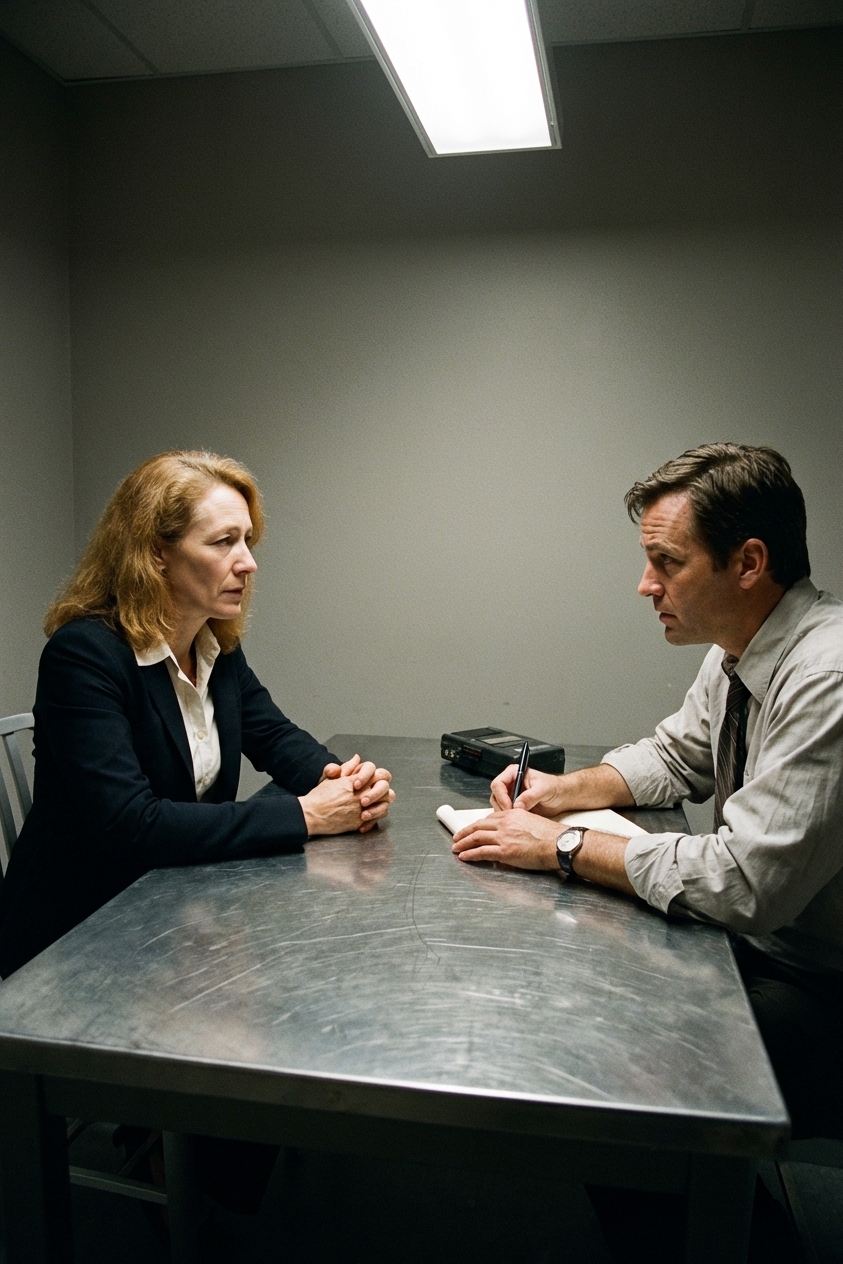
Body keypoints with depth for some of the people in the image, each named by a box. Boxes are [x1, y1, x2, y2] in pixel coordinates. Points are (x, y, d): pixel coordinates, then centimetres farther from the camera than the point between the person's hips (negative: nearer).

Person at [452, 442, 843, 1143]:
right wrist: (566, 791, -2)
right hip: (750, 938, 8)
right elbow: (673, 756, 16)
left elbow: (743, 881, -32)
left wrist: (565, 846, -22)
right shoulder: (733, 653, 0)